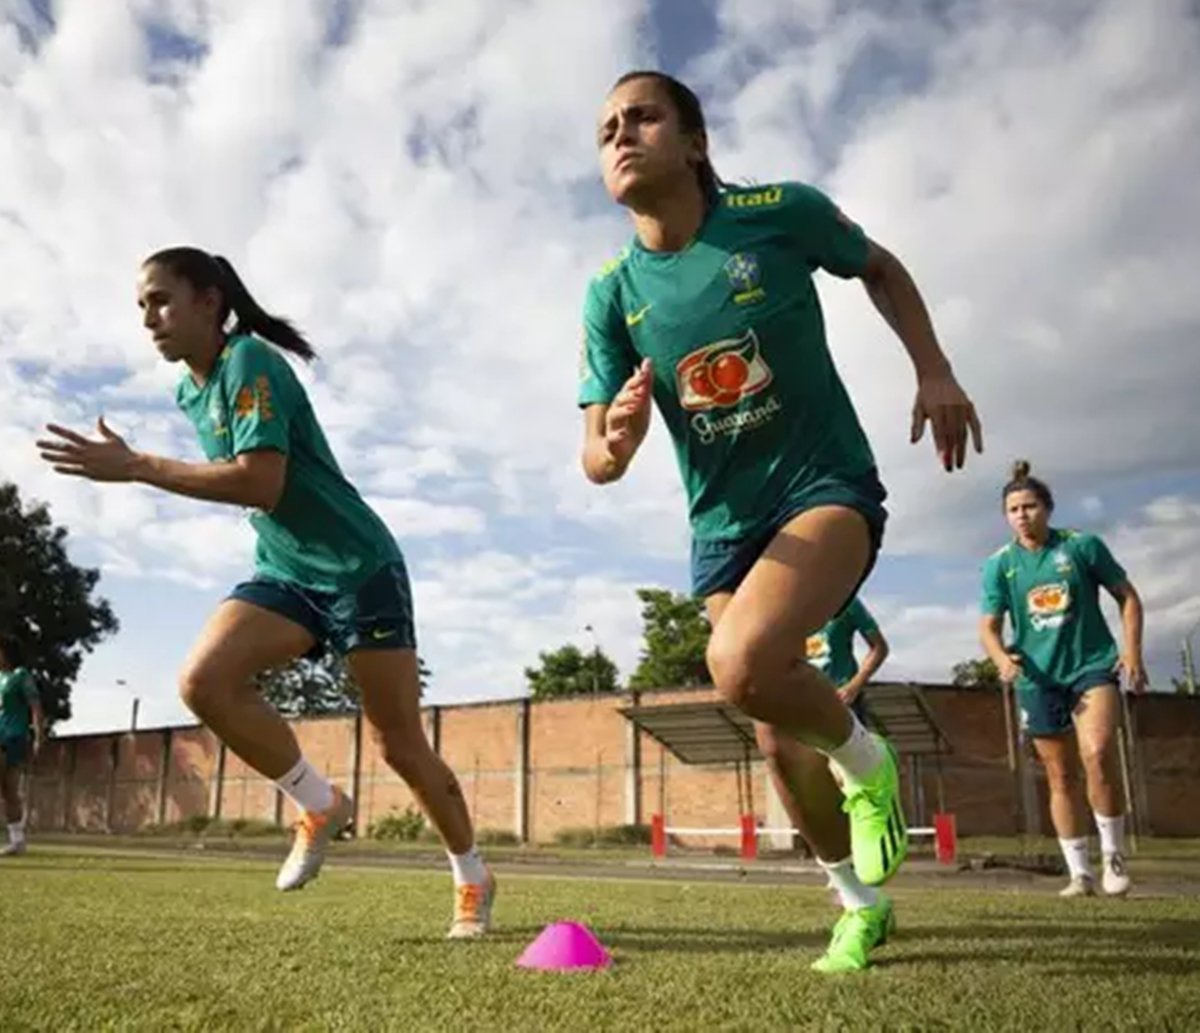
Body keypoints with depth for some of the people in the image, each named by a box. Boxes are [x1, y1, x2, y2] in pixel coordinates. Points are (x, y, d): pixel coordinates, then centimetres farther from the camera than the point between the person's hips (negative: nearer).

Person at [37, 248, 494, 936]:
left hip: (361, 568, -7)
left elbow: (263, 485, -29)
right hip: (283, 572, 7)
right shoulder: (190, 393, 10)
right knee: (203, 679, -19)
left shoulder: (250, 361, -16)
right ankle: (320, 805, 2)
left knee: (402, 747, -2)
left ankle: (474, 878, 21)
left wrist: (136, 467, -26)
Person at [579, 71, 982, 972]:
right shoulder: (611, 294, -6)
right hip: (723, 526, 4)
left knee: (743, 662, -32)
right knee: (784, 745, 10)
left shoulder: (781, 213, -11)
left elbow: (879, 267, 9)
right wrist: (616, 440, -31)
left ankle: (867, 760, 1)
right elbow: (596, 461, -7)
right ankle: (864, 902, 35)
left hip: (828, 487, -4)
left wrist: (934, 371, -2)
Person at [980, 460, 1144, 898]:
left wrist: (1133, 650, -6)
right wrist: (1002, 658, -25)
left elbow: (1127, 596, 5)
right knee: (1060, 777, 6)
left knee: (1098, 753, -23)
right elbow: (989, 625, -4)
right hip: (1038, 677, 2)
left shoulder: (1082, 545, -3)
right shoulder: (999, 564, 0)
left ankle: (1114, 857, -4)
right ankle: (1080, 873, 18)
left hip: (1093, 665, -2)